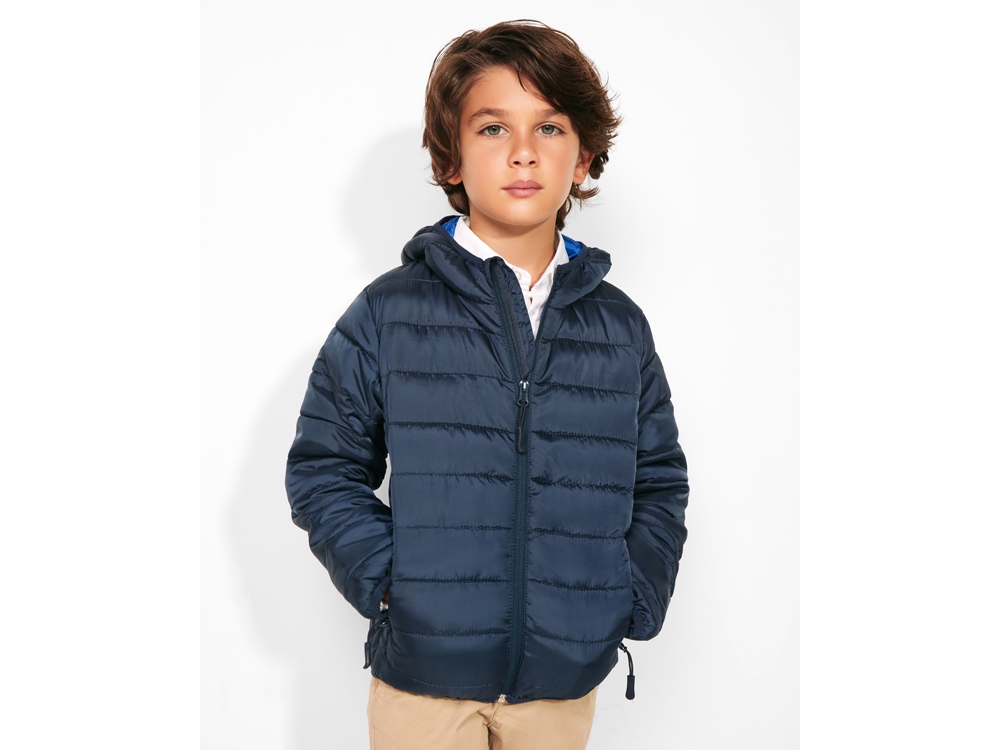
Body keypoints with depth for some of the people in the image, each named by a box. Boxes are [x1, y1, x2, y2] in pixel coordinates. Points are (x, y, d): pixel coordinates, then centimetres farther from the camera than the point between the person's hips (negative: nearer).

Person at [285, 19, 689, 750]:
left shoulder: (620, 326, 3)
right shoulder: (388, 313, -5)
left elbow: (660, 482, 10)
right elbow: (324, 470, 0)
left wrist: (631, 597, -2)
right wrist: (385, 577, -11)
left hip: (566, 676, 3)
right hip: (424, 671, -2)